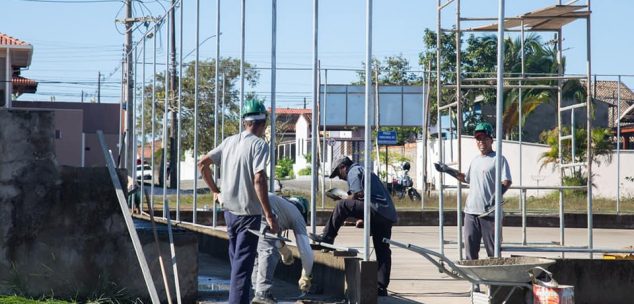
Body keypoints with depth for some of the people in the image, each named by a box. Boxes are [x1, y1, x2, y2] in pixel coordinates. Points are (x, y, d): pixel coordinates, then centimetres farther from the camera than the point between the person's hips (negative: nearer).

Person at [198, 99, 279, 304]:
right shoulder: (259, 145, -13)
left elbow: (202, 164, 9)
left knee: (236, 261, 20)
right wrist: (269, 215, -19)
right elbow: (259, 180, -22)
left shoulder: (230, 141, 7)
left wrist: (214, 190, 20)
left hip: (229, 210, 7)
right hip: (249, 212, -7)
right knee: (243, 264, -5)